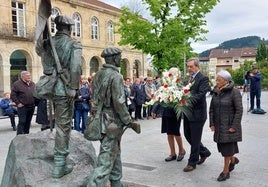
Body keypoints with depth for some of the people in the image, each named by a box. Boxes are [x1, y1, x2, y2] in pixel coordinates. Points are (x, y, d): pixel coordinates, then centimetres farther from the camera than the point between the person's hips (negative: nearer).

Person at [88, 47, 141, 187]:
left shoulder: (98, 75, 9)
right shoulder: (115, 76, -17)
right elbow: (119, 103, -21)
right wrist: (129, 122, -12)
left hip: (101, 119, 9)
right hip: (112, 122, -9)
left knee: (115, 154, 23)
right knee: (106, 162, -4)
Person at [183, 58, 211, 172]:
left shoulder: (203, 79, -11)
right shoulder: (188, 78, 13)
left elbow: (201, 94, -21)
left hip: (197, 113, -8)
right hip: (187, 112, 8)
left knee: (195, 139, 2)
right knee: (188, 135, 17)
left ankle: (192, 163, 15)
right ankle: (204, 152, 36)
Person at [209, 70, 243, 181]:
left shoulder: (234, 92, -13)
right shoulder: (215, 92, 6)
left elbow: (239, 110, -14)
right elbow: (211, 109, 10)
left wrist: (234, 126, -16)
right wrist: (212, 124, 4)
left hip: (230, 126, -6)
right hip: (219, 126, 6)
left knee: (227, 146, 0)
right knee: (221, 146, 13)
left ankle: (226, 171, 15)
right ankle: (233, 159, 42)